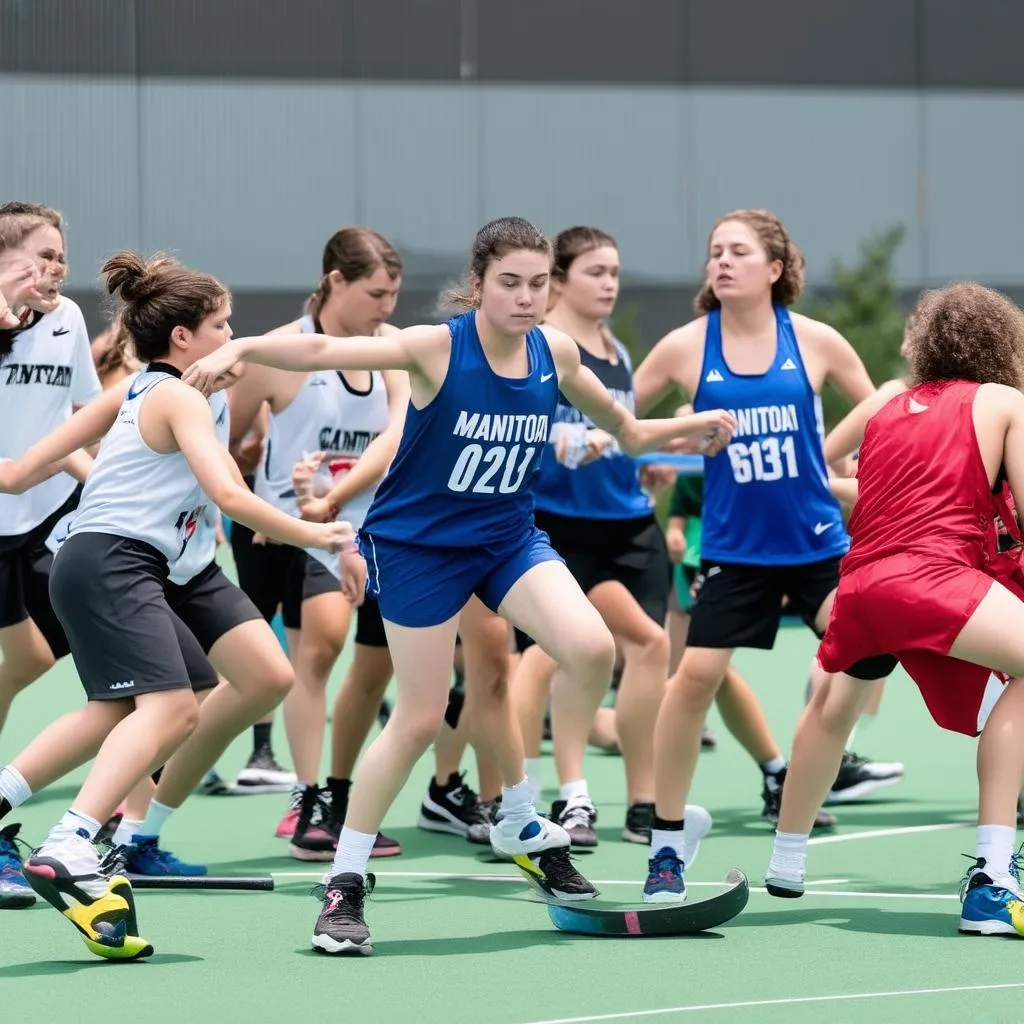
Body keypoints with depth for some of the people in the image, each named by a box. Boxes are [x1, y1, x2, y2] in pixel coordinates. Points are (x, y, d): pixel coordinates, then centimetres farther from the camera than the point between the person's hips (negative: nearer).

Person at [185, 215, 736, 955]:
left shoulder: (556, 352, -6)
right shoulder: (437, 349, -20)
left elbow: (620, 426, 15)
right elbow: (322, 351, -32)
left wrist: (684, 431, 2)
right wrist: (241, 349, -47)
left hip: (509, 536, 4)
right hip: (419, 544, -4)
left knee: (593, 650, -18)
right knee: (420, 718, -3)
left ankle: (524, 827, 3)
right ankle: (345, 883, 13)